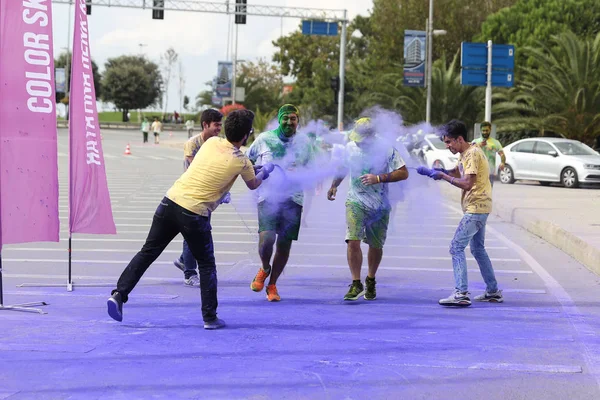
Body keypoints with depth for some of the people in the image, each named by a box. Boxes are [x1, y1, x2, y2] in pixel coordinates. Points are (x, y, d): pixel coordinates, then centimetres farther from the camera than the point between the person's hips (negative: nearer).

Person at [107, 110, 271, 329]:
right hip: (195, 214, -4)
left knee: (147, 253, 10)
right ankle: (210, 317, 12)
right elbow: (253, 185, 17)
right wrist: (264, 172, 41)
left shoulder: (211, 142, 7)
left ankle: (119, 294, 2)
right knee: (206, 265, 13)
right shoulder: (241, 162, -4)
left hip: (171, 202, 4)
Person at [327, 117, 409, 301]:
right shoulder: (350, 147, -1)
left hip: (380, 206, -1)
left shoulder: (386, 149, -13)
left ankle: (370, 281, 33)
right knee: (353, 241, -16)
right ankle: (356, 284, -9)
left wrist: (378, 178, -24)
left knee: (376, 246, 9)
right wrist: (334, 186, 13)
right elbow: (343, 167, 19)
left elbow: (403, 173, -14)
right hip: (356, 202, 1)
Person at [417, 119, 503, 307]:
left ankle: (461, 293, -20)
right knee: (478, 249, 19)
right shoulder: (465, 154, 14)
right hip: (478, 208, 11)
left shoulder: (472, 154, -17)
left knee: (457, 247, -14)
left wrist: (443, 176, -17)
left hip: (476, 209, -11)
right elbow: (456, 173, 15)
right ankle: (493, 292, 26)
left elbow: (467, 184, -23)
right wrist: (431, 171, 1)